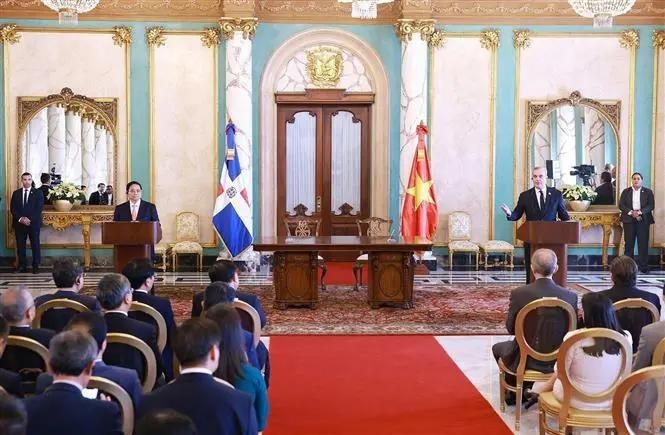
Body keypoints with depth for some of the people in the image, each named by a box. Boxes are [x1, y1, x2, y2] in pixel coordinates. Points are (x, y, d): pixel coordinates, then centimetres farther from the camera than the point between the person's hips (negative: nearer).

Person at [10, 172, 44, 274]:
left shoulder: (38, 193, 2)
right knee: (20, 245, 4)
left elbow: (39, 209, -6)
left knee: (35, 245, 0)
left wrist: (29, 219, -16)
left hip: (34, 223, -2)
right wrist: (20, 218, -12)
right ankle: (22, 265, 11)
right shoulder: (16, 193, 11)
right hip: (19, 223, 3)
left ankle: (36, 266, 5)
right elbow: (13, 208, 4)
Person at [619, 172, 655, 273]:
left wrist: (640, 212, -15)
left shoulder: (648, 192, 8)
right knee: (629, 244, 0)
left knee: (643, 244, -2)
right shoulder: (626, 191, 10)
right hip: (629, 219, 1)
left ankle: (644, 267, 2)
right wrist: (631, 212, -14)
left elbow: (651, 205, -1)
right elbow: (621, 205, 2)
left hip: (643, 220, -1)